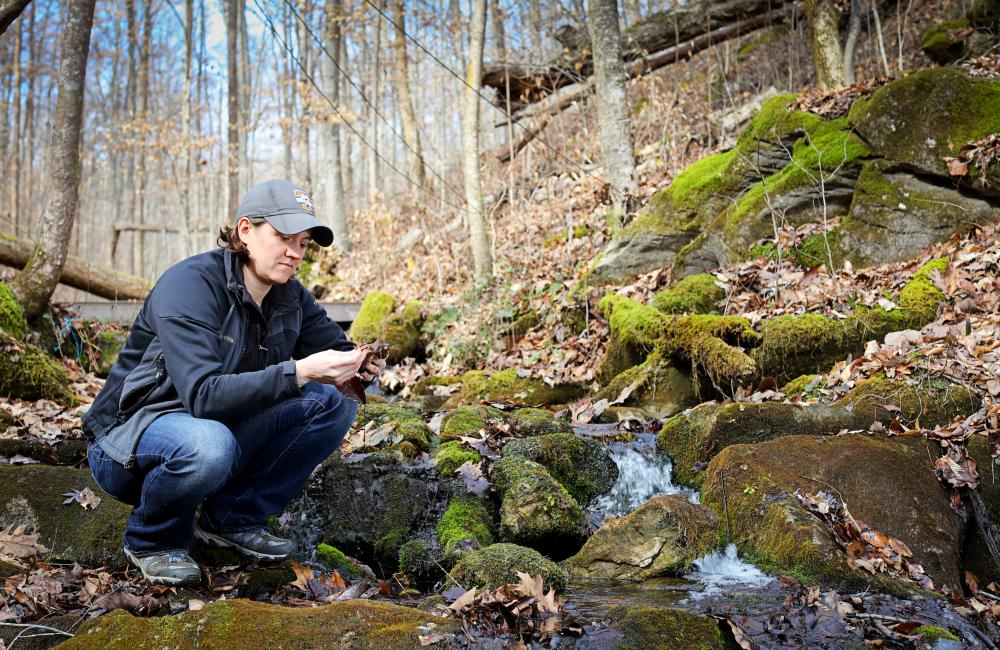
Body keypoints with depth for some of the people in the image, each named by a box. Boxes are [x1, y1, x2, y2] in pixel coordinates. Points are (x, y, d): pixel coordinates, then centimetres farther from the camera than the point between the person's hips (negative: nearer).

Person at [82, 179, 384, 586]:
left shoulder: (290, 296, -2)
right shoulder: (191, 284, -23)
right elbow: (203, 395, -33)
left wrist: (359, 364, -21)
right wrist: (298, 371, -42)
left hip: (222, 430, 6)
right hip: (132, 437, -6)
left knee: (332, 404, -11)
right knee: (208, 445, -40)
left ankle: (232, 518, 1)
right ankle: (152, 540, -6)